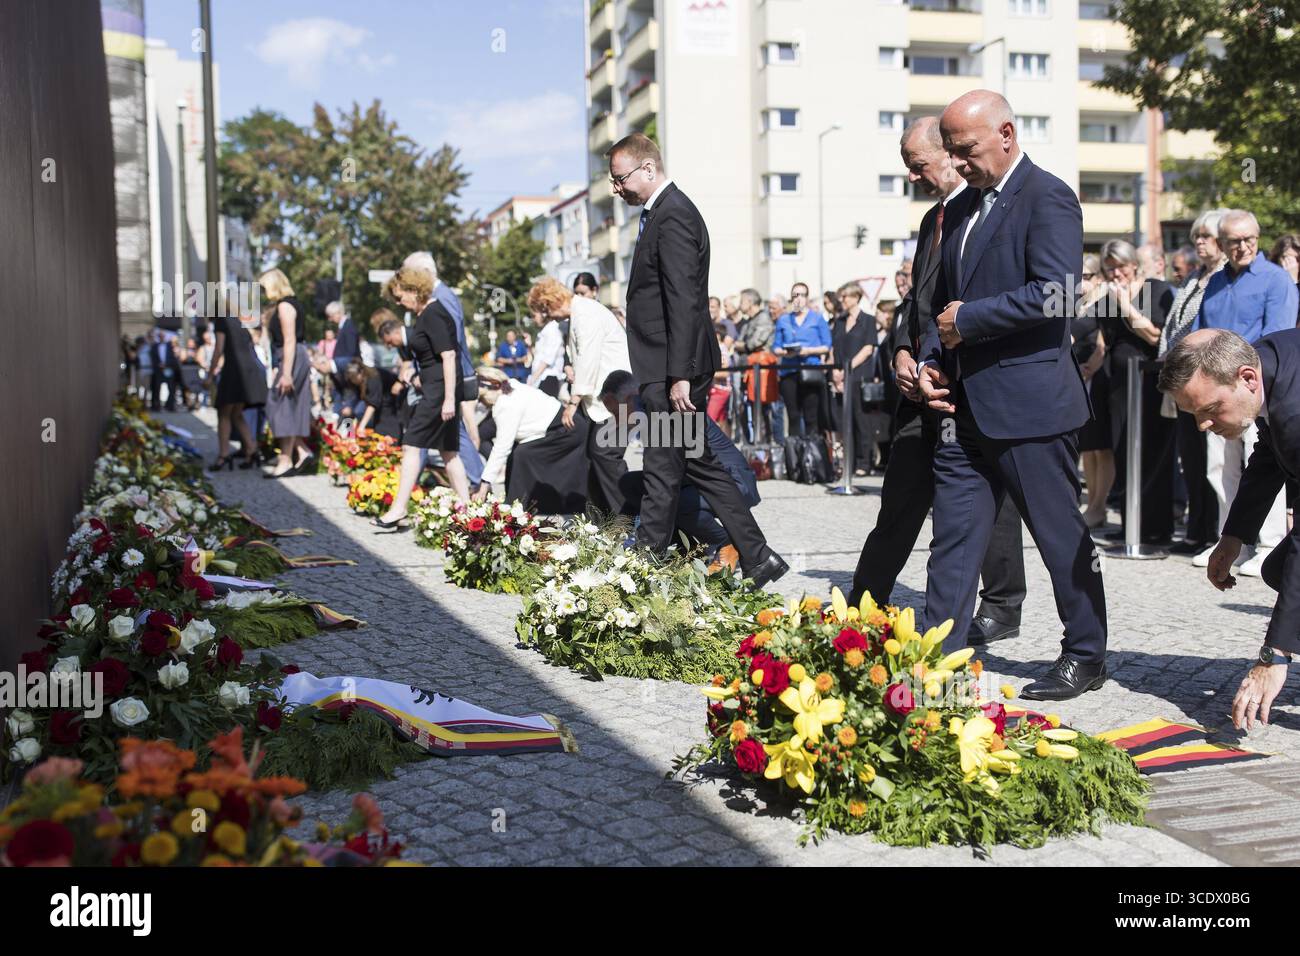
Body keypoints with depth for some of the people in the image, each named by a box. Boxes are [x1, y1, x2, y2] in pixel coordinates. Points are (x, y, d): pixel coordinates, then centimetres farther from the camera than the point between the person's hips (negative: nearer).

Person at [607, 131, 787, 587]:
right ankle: (756, 558, 16)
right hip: (670, 368, 11)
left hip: (672, 371, -11)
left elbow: (684, 302, -21)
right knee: (699, 464, 13)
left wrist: (679, 376, -23)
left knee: (663, 471, -1)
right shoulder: (663, 212, 18)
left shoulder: (673, 215, -14)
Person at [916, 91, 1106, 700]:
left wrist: (966, 320, -14)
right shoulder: (964, 207, 17)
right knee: (953, 540, 7)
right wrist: (931, 361, 6)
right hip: (966, 408, 8)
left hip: (1030, 405, -8)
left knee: (1062, 537, 5)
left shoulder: (1047, 198, -8)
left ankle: (1085, 657, 20)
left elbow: (1054, 292, -21)